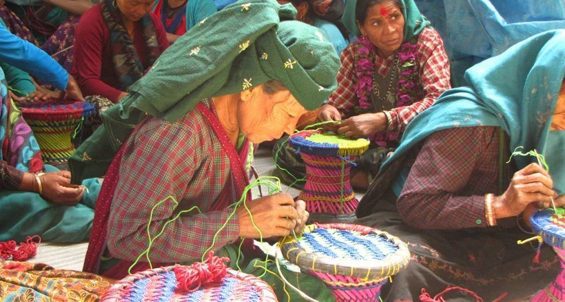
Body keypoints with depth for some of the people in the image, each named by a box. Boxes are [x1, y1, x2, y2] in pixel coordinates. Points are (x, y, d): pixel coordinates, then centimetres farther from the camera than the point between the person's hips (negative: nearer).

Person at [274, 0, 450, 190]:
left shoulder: (426, 41, -7)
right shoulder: (355, 52, 4)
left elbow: (440, 101, -19)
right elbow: (340, 101, 11)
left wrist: (382, 120, -31)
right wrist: (329, 110, -15)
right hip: (366, 142, 4)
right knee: (286, 149, -12)